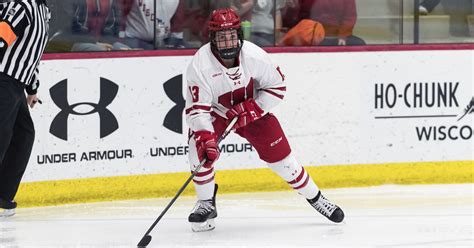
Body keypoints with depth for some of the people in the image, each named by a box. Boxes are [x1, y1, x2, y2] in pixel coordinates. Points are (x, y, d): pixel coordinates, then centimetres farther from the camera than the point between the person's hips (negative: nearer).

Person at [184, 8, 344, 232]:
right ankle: (206, 204, -7)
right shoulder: (200, 64, -30)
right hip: (214, 113, -1)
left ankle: (314, 197, 21)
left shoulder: (254, 55, -26)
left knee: (280, 157, 0)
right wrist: (205, 138, -43)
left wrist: (253, 108, -22)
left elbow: (277, 86, -11)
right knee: (199, 148, -25)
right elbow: (197, 109, -30)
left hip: (252, 110, 1)